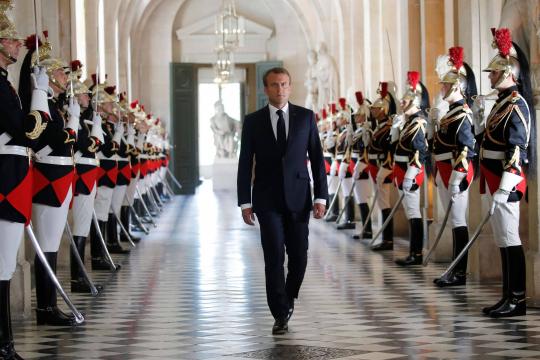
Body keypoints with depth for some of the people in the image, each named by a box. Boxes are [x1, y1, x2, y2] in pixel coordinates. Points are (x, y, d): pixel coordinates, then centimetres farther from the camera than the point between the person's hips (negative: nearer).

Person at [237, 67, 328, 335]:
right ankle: (281, 314, 1)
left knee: (299, 255, 3)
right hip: (267, 200, -1)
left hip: (298, 197, 1)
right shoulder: (253, 121, 3)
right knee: (274, 256, -6)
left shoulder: (306, 117, 4)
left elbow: (317, 158, 4)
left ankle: (288, 297, 30)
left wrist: (321, 197, -3)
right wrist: (244, 203, -3)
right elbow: (245, 164, 3)